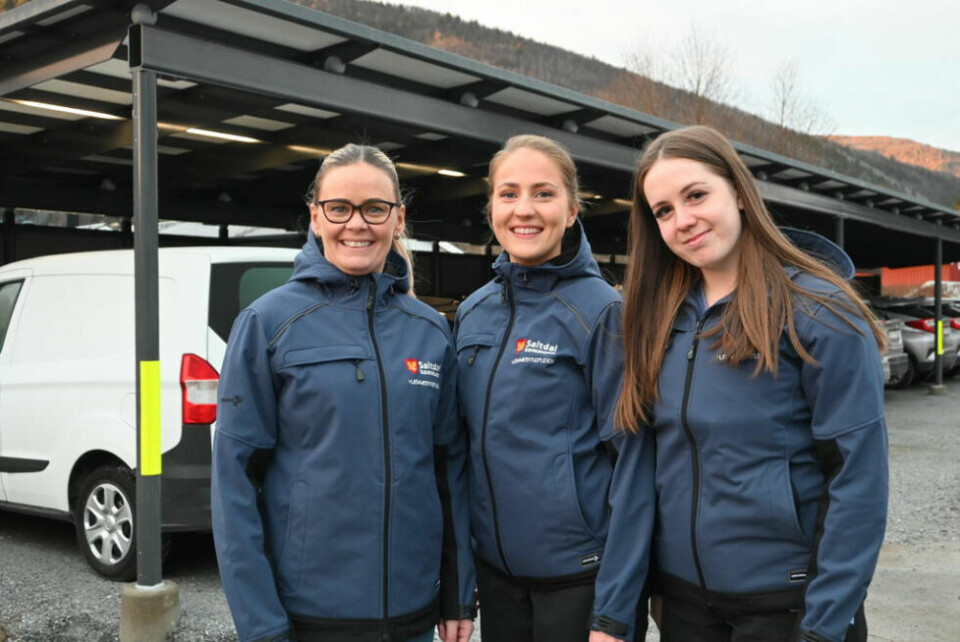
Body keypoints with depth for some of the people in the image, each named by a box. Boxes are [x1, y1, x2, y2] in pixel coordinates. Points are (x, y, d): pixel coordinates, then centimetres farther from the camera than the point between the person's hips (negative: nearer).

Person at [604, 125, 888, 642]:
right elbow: (642, 460, 6)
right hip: (682, 595, 5)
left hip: (785, 599, -5)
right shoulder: (664, 318, 2)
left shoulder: (818, 311, -13)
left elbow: (859, 479, -15)